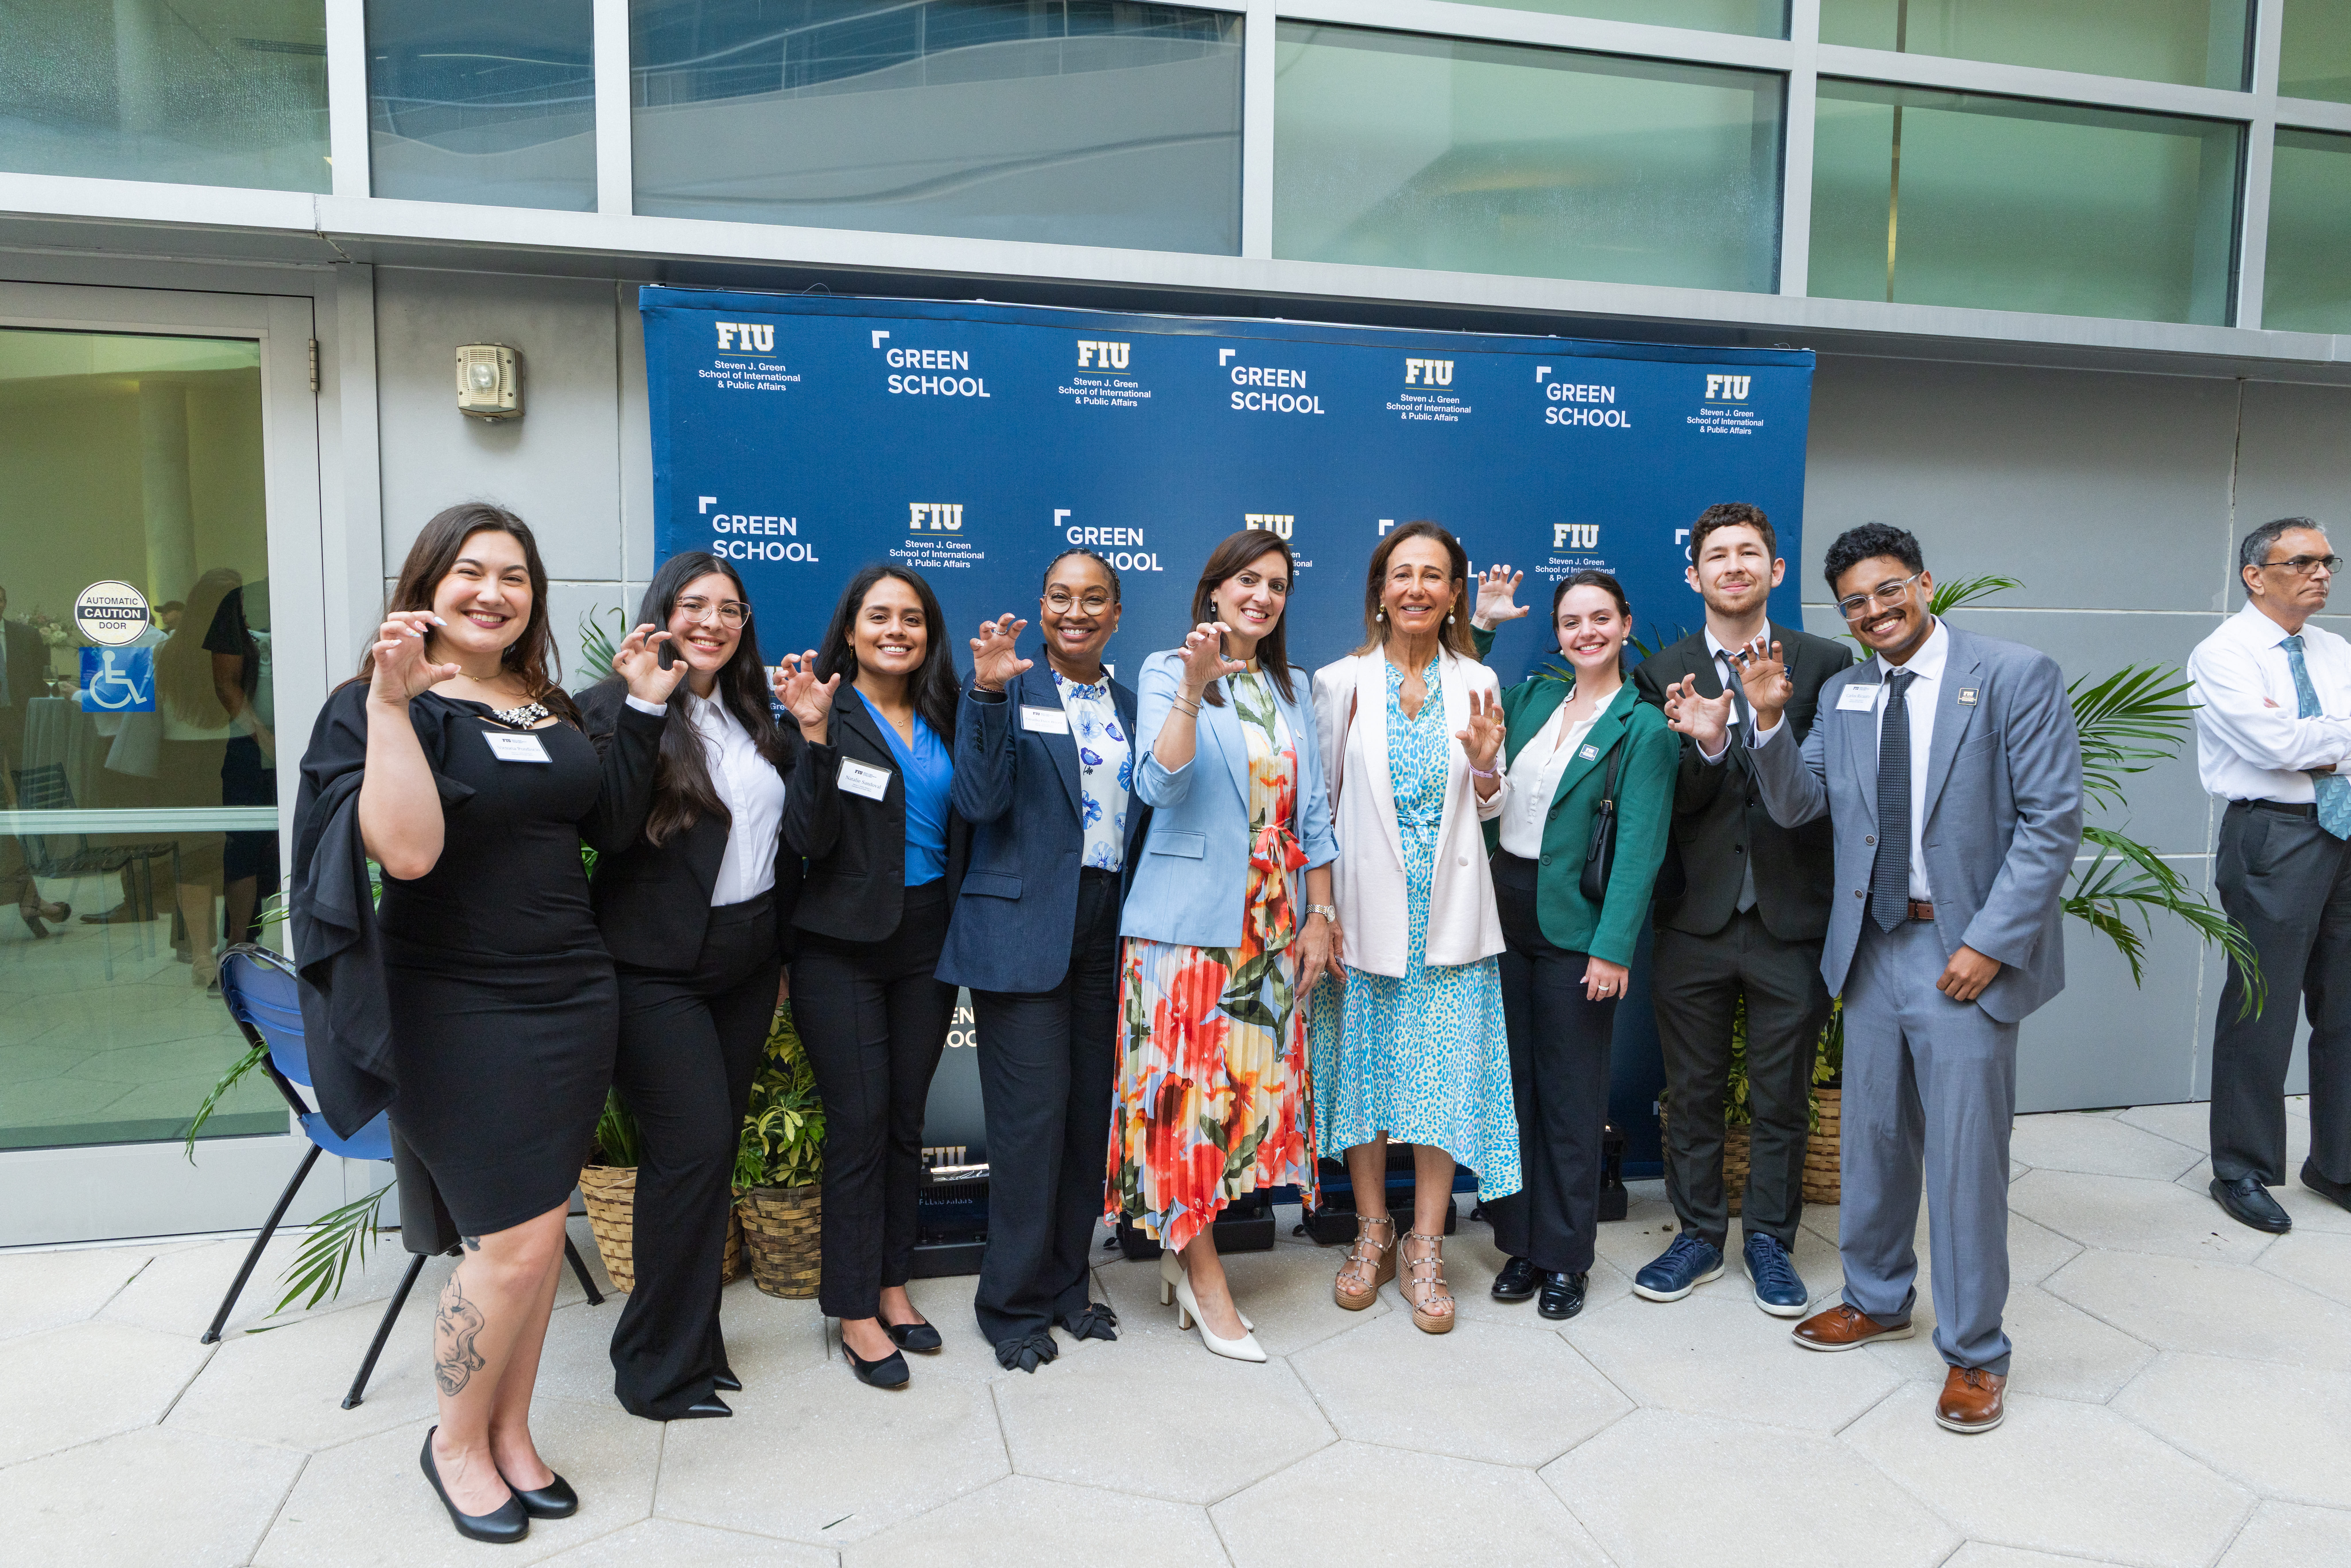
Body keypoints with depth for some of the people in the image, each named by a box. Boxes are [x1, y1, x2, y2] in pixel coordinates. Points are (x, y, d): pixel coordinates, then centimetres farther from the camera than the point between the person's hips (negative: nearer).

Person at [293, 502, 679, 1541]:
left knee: (537, 1234, 13)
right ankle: (456, 1443, 23)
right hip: (461, 1013, -6)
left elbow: (614, 827, 10)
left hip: (574, 999, 7)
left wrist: (645, 708, 6)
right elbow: (408, 851, -25)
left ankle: (511, 1433, 31)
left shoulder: (548, 707, 12)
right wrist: (393, 700, -28)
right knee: (516, 1243, -4)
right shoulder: (380, 705, -10)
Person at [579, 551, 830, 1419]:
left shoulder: (755, 718, 13)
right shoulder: (615, 709, -8)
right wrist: (642, 712, -27)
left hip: (747, 962, 7)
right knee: (694, 1147, -9)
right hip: (657, 966, -7)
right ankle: (661, 1369, 8)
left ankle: (691, 1341, 24)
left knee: (715, 1151, 11)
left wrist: (813, 729, 4)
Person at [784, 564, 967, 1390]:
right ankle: (855, 1310, 11)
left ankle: (892, 1285, 25)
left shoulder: (943, 720, 7)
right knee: (859, 1120, -2)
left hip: (928, 940, 5)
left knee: (907, 1115, 11)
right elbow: (810, 839, -15)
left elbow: (972, 820, 3)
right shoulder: (826, 717, -6)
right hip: (845, 943, -4)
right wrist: (815, 739, -26)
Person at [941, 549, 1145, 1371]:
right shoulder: (1010, 691, -2)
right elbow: (979, 801, -16)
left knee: (1089, 1111, 12)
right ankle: (1015, 1304, 13)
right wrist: (987, 692, -23)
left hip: (1107, 928, 5)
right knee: (1032, 1114, -3)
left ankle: (1069, 1284, 28)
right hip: (1025, 929, -5)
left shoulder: (1131, 706, 13)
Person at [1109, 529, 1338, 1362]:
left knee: (1250, 1085, 7)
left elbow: (1313, 811, 15)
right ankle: (1206, 1280, 9)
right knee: (1186, 1088, -4)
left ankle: (1183, 1251, 23)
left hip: (1272, 923, 5)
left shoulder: (1291, 686, 14)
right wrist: (1195, 686, -26)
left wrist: (1320, 916, 9)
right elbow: (1159, 784, -17)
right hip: (1191, 916, -5)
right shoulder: (1167, 671, -2)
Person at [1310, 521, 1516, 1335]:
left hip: (1448, 914, 1)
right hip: (1365, 909, -1)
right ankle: (1373, 1234, 24)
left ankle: (1426, 1252, 15)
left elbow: (1487, 810, 12)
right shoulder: (1340, 682, 1)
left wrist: (1486, 766, -11)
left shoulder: (1477, 684, 6)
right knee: (1363, 1068, 7)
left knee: (1444, 1076, 1)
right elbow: (1317, 804, 2)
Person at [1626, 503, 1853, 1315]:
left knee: (1782, 1096, 12)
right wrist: (1703, 745, -25)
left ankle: (1770, 1240, 30)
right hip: (1696, 920, 1)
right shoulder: (1662, 674, 1)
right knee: (1692, 1092, 13)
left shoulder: (1826, 664, -1)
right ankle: (1699, 1234, 31)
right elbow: (1666, 804, -5)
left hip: (1792, 919, -1)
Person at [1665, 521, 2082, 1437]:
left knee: (1965, 1154, 2)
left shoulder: (2016, 677, -7)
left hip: (1966, 953, -5)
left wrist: (1990, 942, -16)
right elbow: (1799, 806, 4)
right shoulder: (1842, 695, 9)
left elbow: (2052, 822, -11)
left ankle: (1974, 1351, 18)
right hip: (1872, 947, 5)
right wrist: (1765, 726, -12)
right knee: (1873, 1137, 16)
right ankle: (1878, 1299, 36)